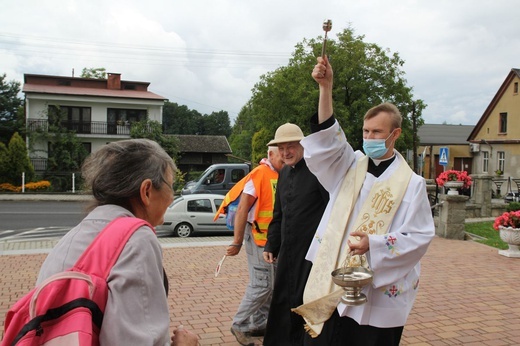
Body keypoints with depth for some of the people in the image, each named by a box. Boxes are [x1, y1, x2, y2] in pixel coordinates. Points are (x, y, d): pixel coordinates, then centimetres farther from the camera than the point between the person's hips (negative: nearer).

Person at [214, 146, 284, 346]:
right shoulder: (259, 175, -16)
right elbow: (242, 210, -16)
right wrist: (237, 242, -16)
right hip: (259, 237, -7)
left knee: (273, 285, 14)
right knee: (261, 286, -3)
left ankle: (259, 324, 28)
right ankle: (240, 325, 14)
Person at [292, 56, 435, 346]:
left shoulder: (411, 183, -3)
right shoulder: (351, 165, 7)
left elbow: (420, 237, -7)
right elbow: (328, 139, -10)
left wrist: (374, 244, -20)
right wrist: (326, 87, -20)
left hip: (378, 293, -3)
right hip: (331, 285, 3)